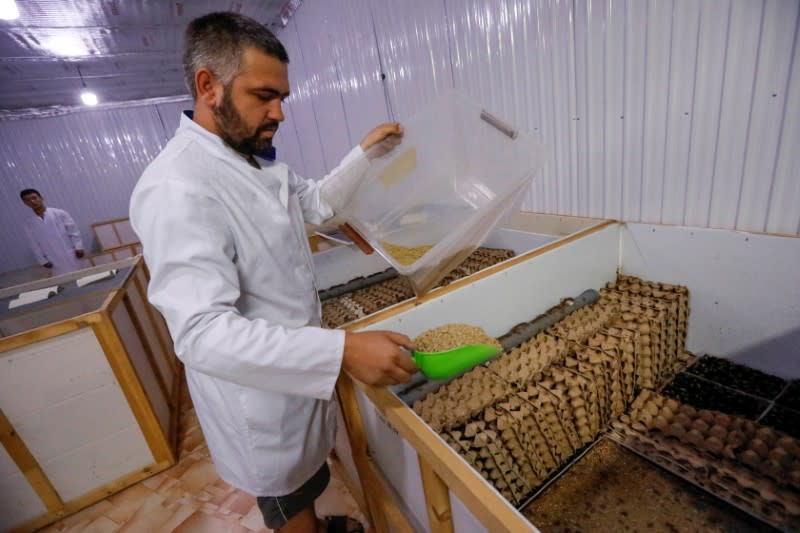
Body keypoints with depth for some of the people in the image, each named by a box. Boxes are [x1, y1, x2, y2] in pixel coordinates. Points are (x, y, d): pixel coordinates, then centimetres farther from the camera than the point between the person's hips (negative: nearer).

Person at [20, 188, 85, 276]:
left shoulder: (60, 213, 0)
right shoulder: (28, 224, 8)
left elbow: (73, 231, -2)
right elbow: (34, 245, 9)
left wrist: (78, 247, -9)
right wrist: (43, 261, 4)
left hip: (71, 255, -2)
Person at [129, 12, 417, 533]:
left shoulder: (260, 163, 3)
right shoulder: (177, 188, -28)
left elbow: (318, 202, 16)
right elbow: (202, 332, -34)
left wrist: (366, 151, 6)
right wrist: (342, 349, -42)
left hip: (298, 364, 9)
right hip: (258, 385, -8)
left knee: (308, 477, 32)